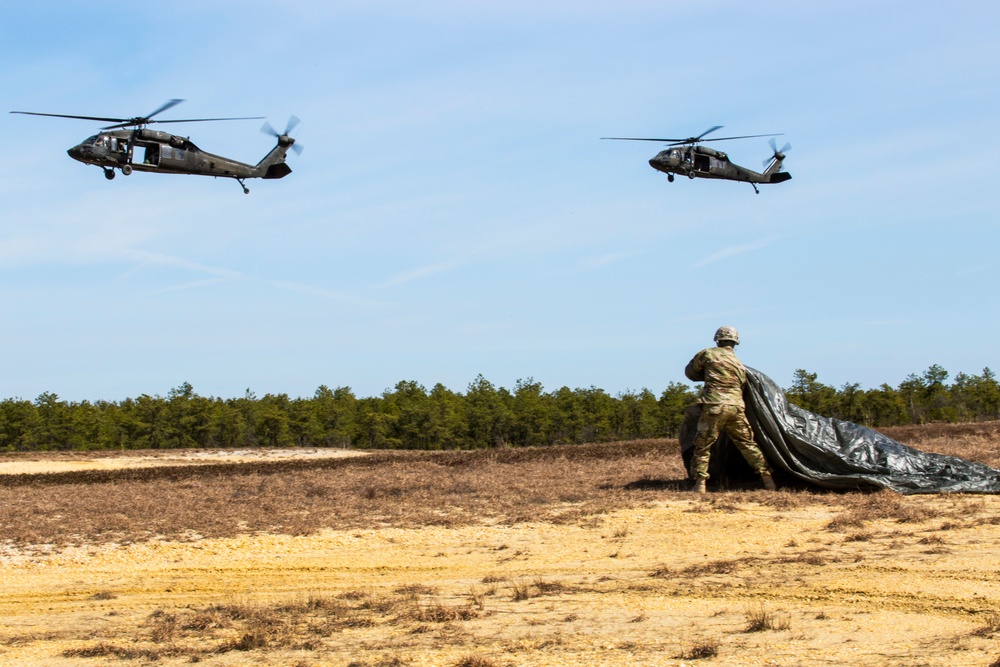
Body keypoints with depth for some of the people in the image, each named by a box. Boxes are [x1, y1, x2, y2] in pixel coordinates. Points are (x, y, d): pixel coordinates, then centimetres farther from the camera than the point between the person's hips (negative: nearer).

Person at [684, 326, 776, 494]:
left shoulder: (708, 354, 6)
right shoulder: (739, 365, 20)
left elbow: (690, 371, 16)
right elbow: (742, 385, 19)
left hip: (714, 406, -4)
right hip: (737, 407, 4)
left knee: (702, 446, 5)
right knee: (748, 444, 14)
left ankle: (700, 483, -2)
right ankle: (767, 478, 11)